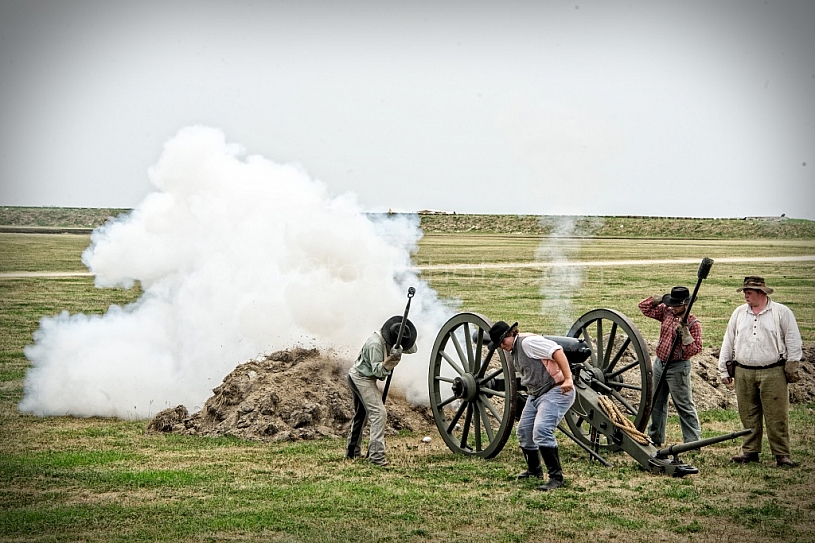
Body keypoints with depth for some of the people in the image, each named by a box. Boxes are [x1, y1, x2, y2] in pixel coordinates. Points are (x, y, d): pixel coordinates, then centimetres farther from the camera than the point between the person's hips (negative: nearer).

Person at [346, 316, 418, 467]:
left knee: (360, 414, 22)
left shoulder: (390, 341, -1)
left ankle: (353, 451, 36)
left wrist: (407, 336, -16)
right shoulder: (375, 344, -27)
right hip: (363, 379, -11)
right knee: (378, 413, -18)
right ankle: (376, 456, -24)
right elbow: (377, 370, -27)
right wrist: (391, 359, -42)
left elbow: (412, 349, 3)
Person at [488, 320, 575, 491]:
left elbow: (557, 351, -25)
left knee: (541, 431, -24)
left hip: (555, 392, -11)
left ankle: (556, 477, -19)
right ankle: (534, 469, 38)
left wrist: (568, 379, -29)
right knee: (523, 431, 17)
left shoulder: (528, 342, -17)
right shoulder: (513, 351, 14)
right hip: (535, 395, 11)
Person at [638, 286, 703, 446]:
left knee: (684, 406, -4)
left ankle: (693, 441, -1)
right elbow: (644, 307, 10)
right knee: (656, 403, 16)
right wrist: (658, 299, -3)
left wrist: (684, 332, -30)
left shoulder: (693, 324, -14)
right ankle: (655, 438, 29)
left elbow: (695, 349, -21)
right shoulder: (666, 313, 3)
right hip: (659, 363, 7)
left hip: (677, 368, -7)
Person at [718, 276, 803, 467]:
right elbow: (728, 342, 17)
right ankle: (750, 451, 16)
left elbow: (793, 342, 2)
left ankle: (782, 455, 0)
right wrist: (723, 369, 13)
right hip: (743, 373, 4)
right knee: (748, 415, 7)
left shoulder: (781, 312, 2)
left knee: (776, 416, -5)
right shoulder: (739, 313, 13)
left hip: (773, 373, -4)